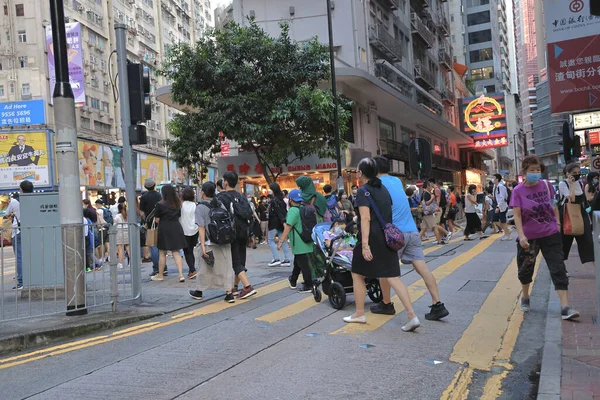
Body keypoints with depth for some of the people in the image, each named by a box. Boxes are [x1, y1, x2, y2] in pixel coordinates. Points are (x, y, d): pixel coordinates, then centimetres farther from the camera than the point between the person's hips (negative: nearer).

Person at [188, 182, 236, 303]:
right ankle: (229, 293, 2)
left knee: (204, 268, 11)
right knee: (225, 267, 6)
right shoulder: (221, 204, 6)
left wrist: (203, 245, -14)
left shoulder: (200, 207, -9)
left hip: (209, 243, -4)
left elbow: (201, 228, -13)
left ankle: (199, 292, 27)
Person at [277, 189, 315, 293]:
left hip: (299, 243, -9)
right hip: (306, 241, 9)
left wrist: (281, 241, -20)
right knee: (298, 262, 21)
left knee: (303, 263, -3)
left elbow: (288, 227, -21)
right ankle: (293, 281, 36)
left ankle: (308, 286, 0)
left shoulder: (293, 210, -15)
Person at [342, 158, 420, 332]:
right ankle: (412, 315, -8)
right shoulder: (383, 189, 13)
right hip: (387, 238, 7)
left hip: (372, 238, -7)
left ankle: (359, 314, 19)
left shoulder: (363, 192, -10)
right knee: (392, 277, 3)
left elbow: (365, 218, -20)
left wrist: (365, 244, -26)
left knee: (357, 275, 12)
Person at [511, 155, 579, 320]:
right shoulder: (518, 191, -9)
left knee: (558, 269, -6)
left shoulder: (546, 185, -1)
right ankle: (525, 297, 38)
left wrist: (557, 223, 7)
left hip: (550, 235, 1)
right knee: (525, 269, 13)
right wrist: (521, 236, -23)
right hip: (529, 237, -1)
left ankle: (565, 307, -8)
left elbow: (553, 206, 13)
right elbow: (517, 215, -13)